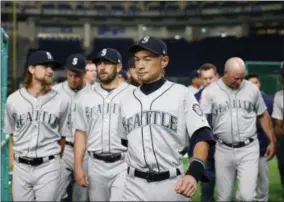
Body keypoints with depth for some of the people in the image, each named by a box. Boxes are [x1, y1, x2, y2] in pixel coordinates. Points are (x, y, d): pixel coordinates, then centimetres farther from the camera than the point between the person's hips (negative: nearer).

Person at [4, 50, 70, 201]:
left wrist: (54, 160, 10)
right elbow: (12, 133, 11)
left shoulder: (61, 102, -2)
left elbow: (62, 136, 7)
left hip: (48, 167, -1)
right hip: (21, 167, 2)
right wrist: (20, 157, 10)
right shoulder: (13, 100, 1)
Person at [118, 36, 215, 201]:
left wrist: (194, 173, -26)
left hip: (173, 184, -3)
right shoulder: (127, 100, 10)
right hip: (135, 186, 3)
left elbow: (203, 137, -11)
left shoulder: (181, 94, -4)